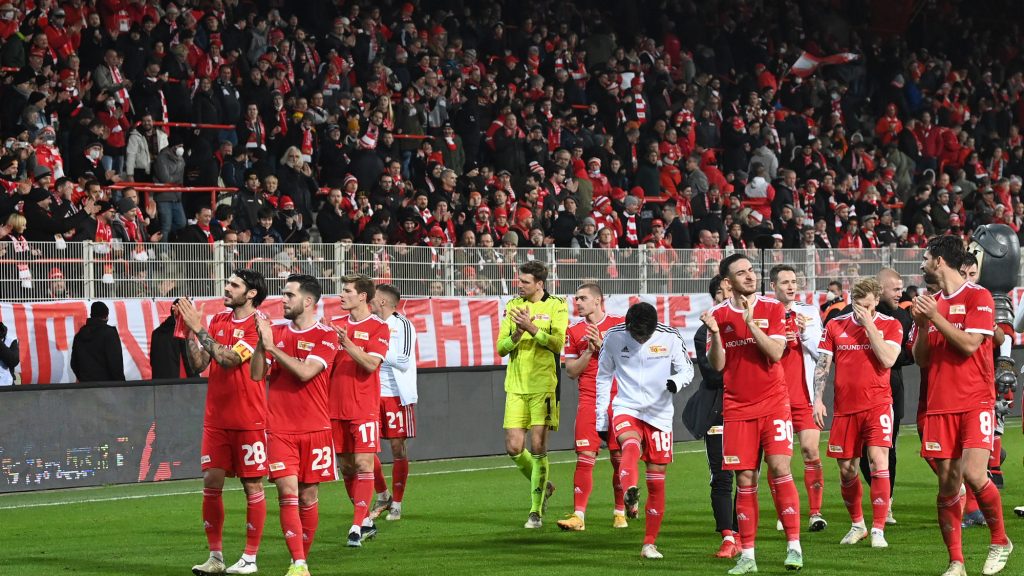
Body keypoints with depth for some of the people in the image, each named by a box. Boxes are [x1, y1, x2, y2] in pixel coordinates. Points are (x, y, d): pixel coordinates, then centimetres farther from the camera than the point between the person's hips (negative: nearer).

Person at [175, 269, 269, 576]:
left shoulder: (257, 325, -10)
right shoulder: (217, 320, 9)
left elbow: (228, 359, -22)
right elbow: (199, 363, 5)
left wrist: (199, 328, -21)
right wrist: (188, 331, -6)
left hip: (249, 420, -6)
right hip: (216, 419, 6)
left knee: (252, 485, 1)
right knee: (211, 482, 4)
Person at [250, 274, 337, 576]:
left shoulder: (325, 336, -3)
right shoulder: (276, 332, 10)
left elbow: (305, 372, -17)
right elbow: (257, 374, 4)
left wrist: (272, 345, -14)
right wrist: (261, 342, -9)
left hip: (314, 429, -2)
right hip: (280, 430, 2)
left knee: (308, 497, 6)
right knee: (288, 494, -10)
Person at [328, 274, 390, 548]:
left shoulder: (378, 327, -4)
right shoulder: (335, 325, 12)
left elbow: (371, 363, -16)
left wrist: (347, 343, -25)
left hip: (364, 409, -5)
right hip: (337, 407, 6)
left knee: (363, 464, -9)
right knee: (345, 465, 8)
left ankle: (358, 526, -9)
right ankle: (366, 521, 21)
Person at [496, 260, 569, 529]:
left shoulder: (556, 306, -1)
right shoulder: (513, 306, 11)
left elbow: (557, 344, -12)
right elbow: (501, 347, 7)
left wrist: (532, 328, -22)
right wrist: (517, 334, -12)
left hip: (543, 385, -4)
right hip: (515, 385, 4)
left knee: (538, 447, -6)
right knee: (513, 448, -1)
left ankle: (536, 511, 2)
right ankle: (542, 486, 26)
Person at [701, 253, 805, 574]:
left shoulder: (772, 308, 1)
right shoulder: (719, 315, 4)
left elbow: (776, 353, -10)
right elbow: (717, 365, 0)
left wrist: (751, 323, -18)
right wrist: (714, 332, -16)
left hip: (773, 403, -1)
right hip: (737, 408, 1)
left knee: (780, 469, -12)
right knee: (745, 480, 1)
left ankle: (794, 546, -6)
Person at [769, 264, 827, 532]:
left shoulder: (809, 312, 8)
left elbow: (819, 352, 3)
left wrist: (804, 331, -13)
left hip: (804, 394, 0)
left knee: (810, 450, -7)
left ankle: (815, 511, -7)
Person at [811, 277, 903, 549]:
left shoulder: (890, 325, 0)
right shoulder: (836, 325, 7)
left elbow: (887, 360, -14)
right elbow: (822, 364, 7)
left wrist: (869, 324, -13)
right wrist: (818, 399, -2)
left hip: (877, 404, -3)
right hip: (844, 406, 3)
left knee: (878, 461, -16)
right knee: (846, 469, 7)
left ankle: (878, 529, -12)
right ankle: (857, 524, 27)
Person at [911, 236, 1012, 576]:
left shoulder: (978, 296, -4)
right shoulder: (930, 304, 15)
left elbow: (969, 344, -15)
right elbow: (921, 360, 12)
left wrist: (936, 317, -14)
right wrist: (921, 326, -3)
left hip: (975, 402, -6)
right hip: (940, 405, 6)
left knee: (974, 474, -20)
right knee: (947, 483, 1)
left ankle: (1000, 541, 2)